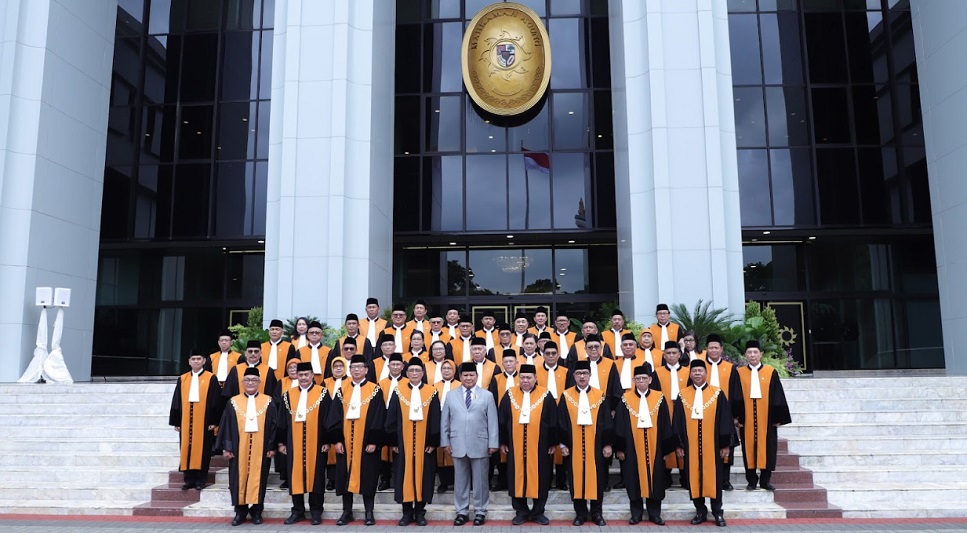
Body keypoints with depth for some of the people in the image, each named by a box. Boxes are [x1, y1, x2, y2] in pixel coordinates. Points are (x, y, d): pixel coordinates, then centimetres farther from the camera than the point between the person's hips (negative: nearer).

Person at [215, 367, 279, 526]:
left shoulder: (268, 402, 3)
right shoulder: (233, 402, 6)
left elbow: (273, 425, 2)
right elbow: (226, 425, 4)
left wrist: (272, 446, -3)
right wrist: (226, 446, -2)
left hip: (261, 449, -1)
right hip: (238, 448, 1)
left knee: (258, 478, 3)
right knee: (239, 478, 5)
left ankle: (257, 511, 14)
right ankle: (240, 511, 16)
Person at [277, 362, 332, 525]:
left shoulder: (322, 393, -1)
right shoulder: (288, 395, 8)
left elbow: (328, 419, -2)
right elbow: (282, 421, 10)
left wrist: (327, 441, -6)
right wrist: (281, 442, 6)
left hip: (316, 443, -3)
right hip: (294, 444, 3)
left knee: (316, 476, 4)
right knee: (295, 476, 7)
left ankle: (316, 511, 14)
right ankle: (298, 511, 18)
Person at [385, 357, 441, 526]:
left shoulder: (431, 393, 1)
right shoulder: (398, 392, 2)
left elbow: (435, 420, 0)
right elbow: (391, 419, 2)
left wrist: (433, 442, -5)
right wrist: (393, 442, -3)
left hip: (425, 444, 0)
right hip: (402, 444, 1)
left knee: (423, 476, 4)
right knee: (405, 476, 5)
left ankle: (420, 512, 16)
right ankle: (407, 512, 15)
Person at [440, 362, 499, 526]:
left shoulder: (487, 395, 2)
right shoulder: (451, 395, 7)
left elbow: (492, 422, 0)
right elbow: (444, 420, 7)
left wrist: (493, 443, -4)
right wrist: (445, 442, 2)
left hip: (480, 445, -1)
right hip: (458, 445, 2)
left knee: (480, 480, 6)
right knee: (460, 479, 9)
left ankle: (480, 511, 17)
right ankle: (462, 512, 19)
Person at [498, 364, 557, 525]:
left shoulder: (545, 396, -2)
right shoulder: (510, 395, 2)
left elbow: (553, 422, 1)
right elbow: (502, 421, 5)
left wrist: (553, 443, 1)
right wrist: (503, 442, 3)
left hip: (539, 447, -1)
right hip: (515, 446, 1)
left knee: (539, 478, 6)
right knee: (517, 478, 7)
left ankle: (538, 512, 20)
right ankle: (521, 512, 20)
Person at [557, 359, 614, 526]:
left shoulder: (600, 396, 2)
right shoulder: (566, 396, 0)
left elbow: (607, 422, 3)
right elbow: (561, 422, 1)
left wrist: (607, 444, -1)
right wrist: (562, 444, -3)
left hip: (595, 445, 0)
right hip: (574, 446, 0)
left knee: (596, 477, 6)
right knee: (576, 477, 5)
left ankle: (597, 512, 18)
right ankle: (580, 512, 17)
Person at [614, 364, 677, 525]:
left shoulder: (659, 398, 1)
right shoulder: (626, 399, -2)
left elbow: (665, 426, 3)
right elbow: (619, 425, 0)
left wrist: (666, 449, 2)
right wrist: (620, 448, -3)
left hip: (654, 447, 1)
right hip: (632, 448, -1)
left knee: (654, 480, 7)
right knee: (635, 480, 6)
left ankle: (654, 513, 19)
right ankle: (636, 513, 17)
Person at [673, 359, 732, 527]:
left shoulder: (717, 394, 0)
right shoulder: (683, 396, 4)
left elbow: (724, 420, 1)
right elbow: (677, 422, 5)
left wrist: (725, 444, -1)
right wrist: (678, 444, 1)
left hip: (712, 444, -1)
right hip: (690, 444, 1)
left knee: (713, 476, 5)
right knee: (694, 477, 6)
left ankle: (717, 512, 17)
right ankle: (700, 511, 17)